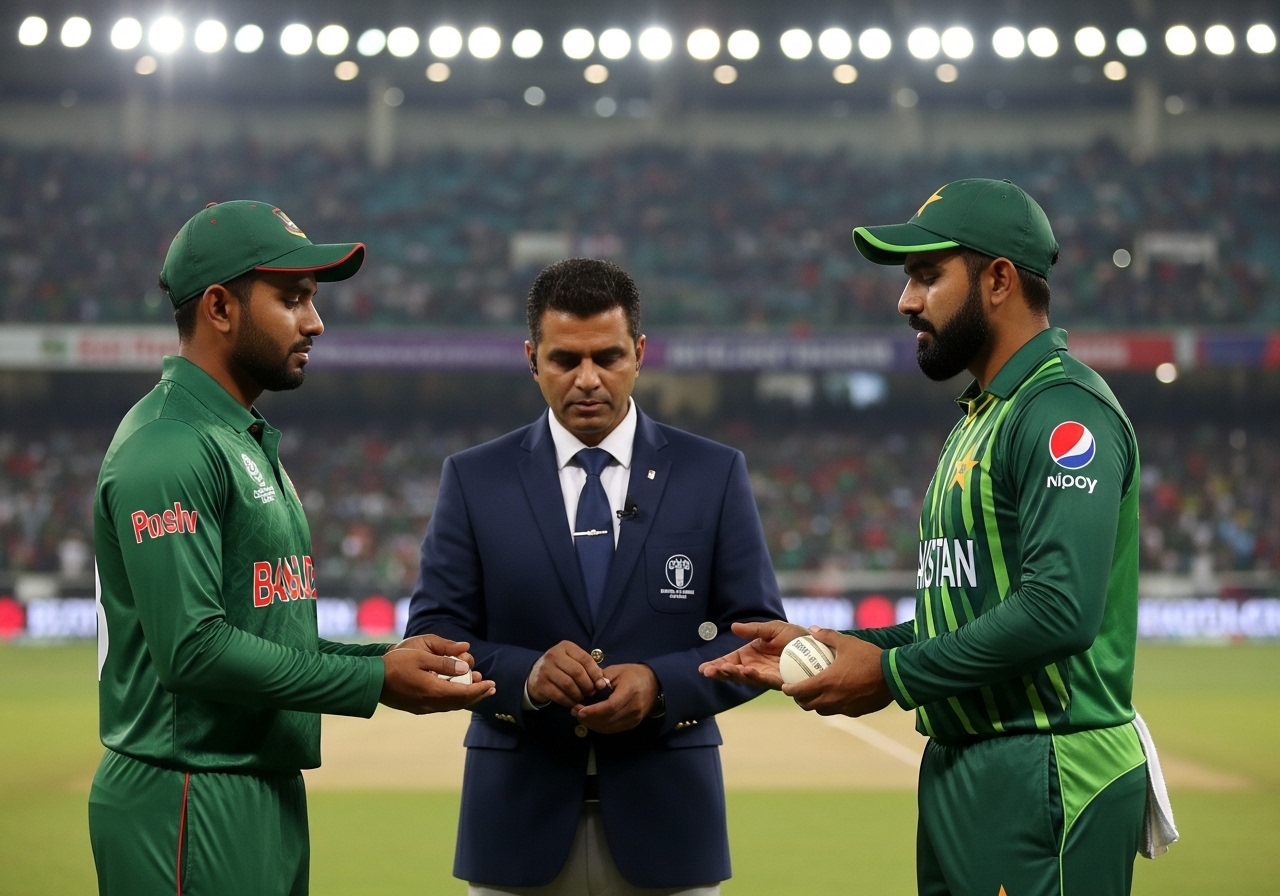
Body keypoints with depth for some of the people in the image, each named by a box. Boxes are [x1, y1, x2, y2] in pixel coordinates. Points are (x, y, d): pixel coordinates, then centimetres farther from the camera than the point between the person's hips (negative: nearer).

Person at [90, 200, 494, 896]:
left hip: (268, 797, 10)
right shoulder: (168, 447, -15)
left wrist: (387, 657, 5)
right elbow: (193, 649, -22)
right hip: (189, 805, -10)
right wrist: (373, 681, -17)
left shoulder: (248, 443, 18)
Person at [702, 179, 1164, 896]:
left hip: (1046, 782, -10)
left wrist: (895, 675, -16)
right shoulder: (984, 414, 19)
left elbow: (1059, 611, -25)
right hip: (960, 774, 10)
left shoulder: (1065, 411, -14)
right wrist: (828, 648, 10)